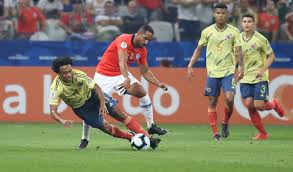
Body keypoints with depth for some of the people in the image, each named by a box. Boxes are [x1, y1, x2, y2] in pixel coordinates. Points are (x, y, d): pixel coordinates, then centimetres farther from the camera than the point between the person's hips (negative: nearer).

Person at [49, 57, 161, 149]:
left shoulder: (79, 75, -28)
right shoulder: (56, 88, -32)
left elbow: (96, 87, -18)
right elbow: (53, 112, -35)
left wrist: (102, 104, -32)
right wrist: (62, 121, -56)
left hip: (91, 95, 1)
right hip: (80, 107, -1)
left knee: (118, 113, -10)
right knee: (106, 128, -8)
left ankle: (147, 137, -5)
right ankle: (131, 138, 14)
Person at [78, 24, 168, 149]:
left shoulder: (142, 51, -3)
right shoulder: (124, 40, -24)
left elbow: (145, 72, 7)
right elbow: (122, 62, -37)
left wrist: (159, 84, -6)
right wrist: (127, 78, -52)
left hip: (121, 74, 6)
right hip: (104, 75, -6)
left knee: (142, 93, -11)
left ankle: (151, 126, 0)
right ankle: (84, 139, 3)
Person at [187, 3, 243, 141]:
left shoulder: (234, 31, 0)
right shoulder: (207, 31, 2)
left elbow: (238, 51, 1)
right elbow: (198, 49, 10)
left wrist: (240, 66, -14)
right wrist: (190, 66, 4)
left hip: (228, 71, -1)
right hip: (212, 72, 1)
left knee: (229, 98, -17)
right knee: (212, 102, 2)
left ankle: (225, 123, 9)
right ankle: (215, 133, 11)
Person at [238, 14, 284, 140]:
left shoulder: (260, 39, -8)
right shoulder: (238, 39, 3)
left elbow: (271, 55, -2)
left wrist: (263, 70, -15)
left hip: (259, 77, -4)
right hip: (245, 78, 4)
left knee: (258, 106, -11)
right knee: (249, 105, -7)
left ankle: (274, 104, 24)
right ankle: (262, 133, 7)